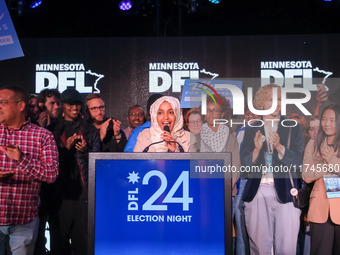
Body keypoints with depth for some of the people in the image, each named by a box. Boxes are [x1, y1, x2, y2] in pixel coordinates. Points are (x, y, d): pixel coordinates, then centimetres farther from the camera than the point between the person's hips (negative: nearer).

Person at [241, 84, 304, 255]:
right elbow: (245, 162, 4)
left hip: (284, 191, -1)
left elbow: (297, 161, -2)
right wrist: (257, 149, -16)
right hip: (257, 191, 1)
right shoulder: (251, 129, 9)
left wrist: (279, 146, -19)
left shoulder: (293, 127, 7)